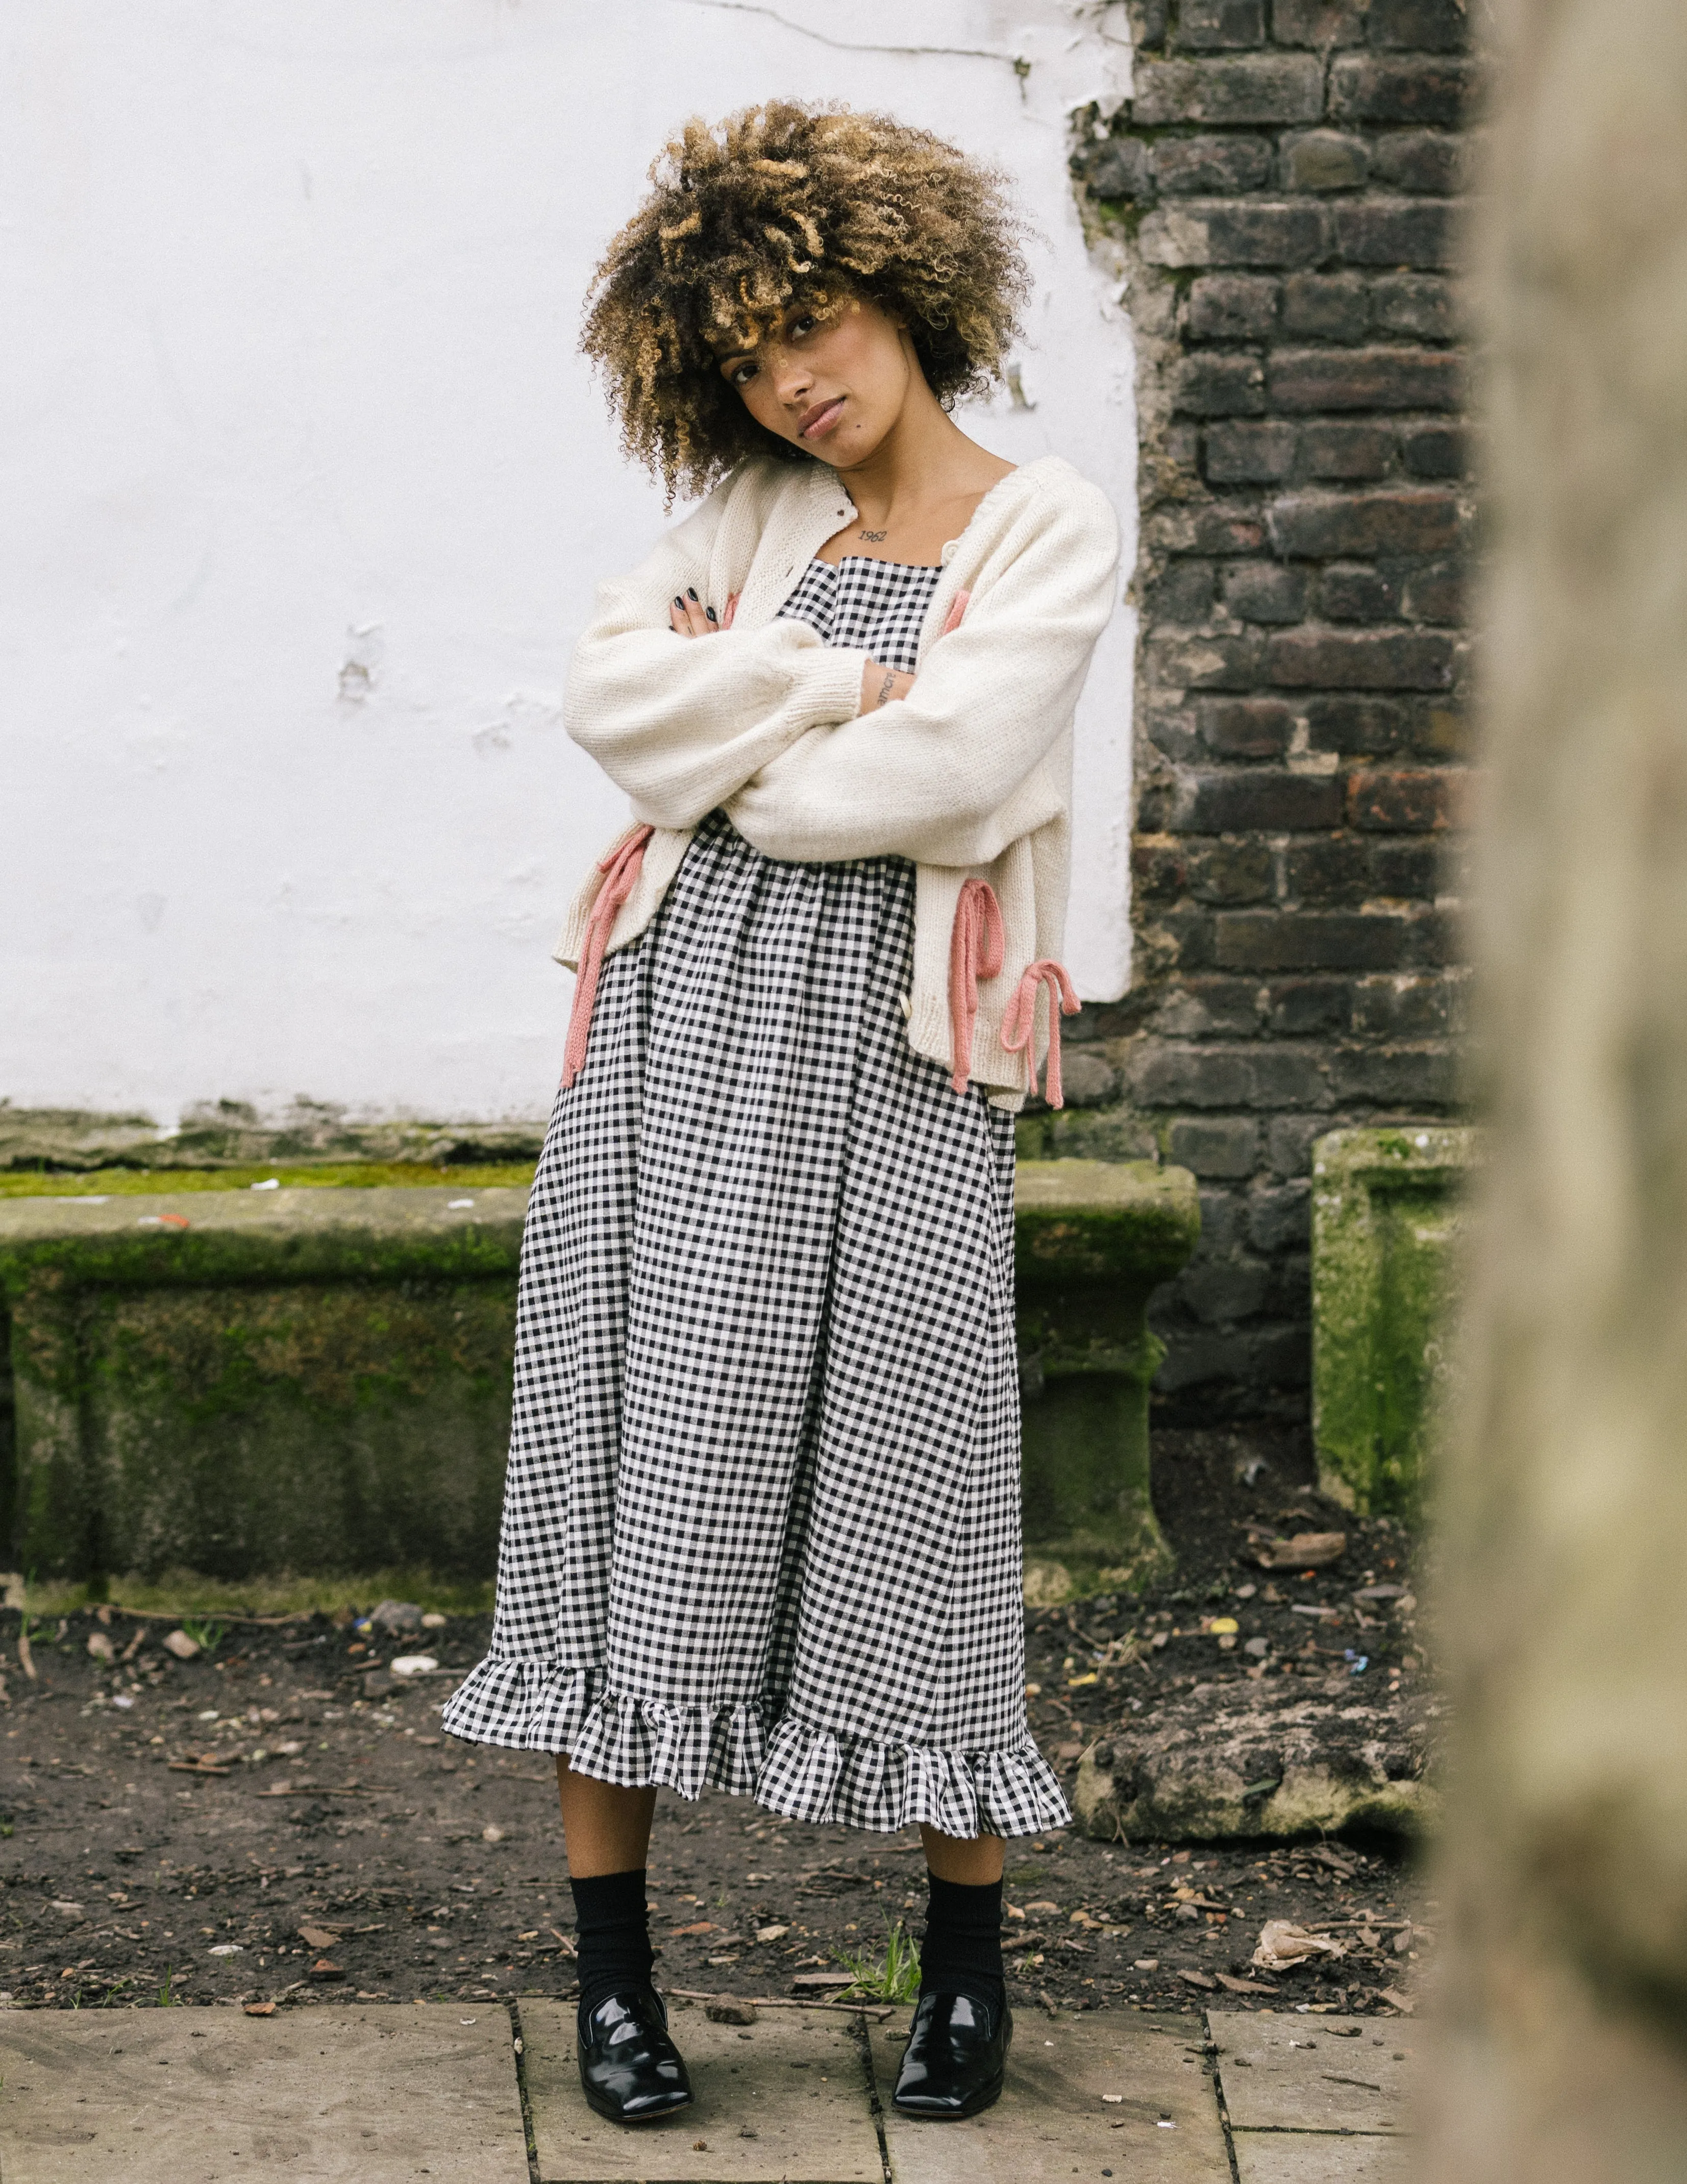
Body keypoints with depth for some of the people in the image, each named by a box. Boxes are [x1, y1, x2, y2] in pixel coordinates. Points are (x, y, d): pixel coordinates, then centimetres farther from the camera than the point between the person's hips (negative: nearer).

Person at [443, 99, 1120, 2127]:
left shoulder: (1049, 529, 1)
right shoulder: (755, 510, 14)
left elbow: (945, 772, -13)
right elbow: (612, 683, -2)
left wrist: (729, 731, 0)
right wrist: (835, 686, -9)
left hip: (885, 1042, -3)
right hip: (682, 996, 4)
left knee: (896, 1467, -1)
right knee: (639, 1453, 1)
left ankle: (969, 1951, 17)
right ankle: (611, 1960, 10)